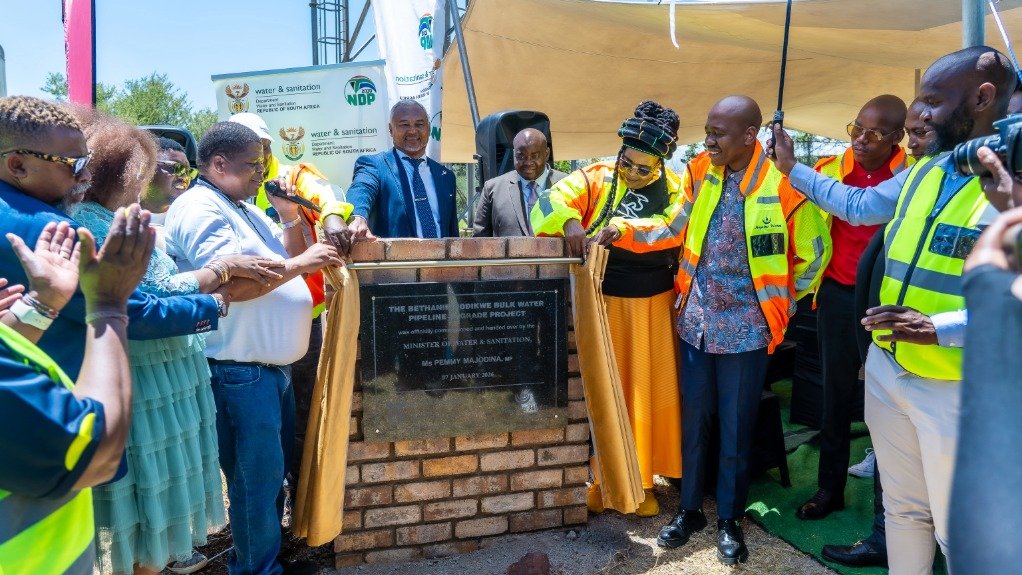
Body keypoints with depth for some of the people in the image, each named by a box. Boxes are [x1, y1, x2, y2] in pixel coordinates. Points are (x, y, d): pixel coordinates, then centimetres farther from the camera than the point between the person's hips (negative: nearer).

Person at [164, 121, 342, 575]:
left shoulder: (245, 210, 17)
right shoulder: (199, 210, -13)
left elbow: (287, 256, 20)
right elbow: (233, 283, -25)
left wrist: (289, 215, 6)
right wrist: (300, 264, -18)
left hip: (273, 365, 10)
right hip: (241, 371, -10)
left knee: (276, 470, 19)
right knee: (257, 477, 2)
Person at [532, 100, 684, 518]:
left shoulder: (674, 190, 1)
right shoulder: (595, 178, -1)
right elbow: (554, 200, -14)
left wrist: (621, 229, -31)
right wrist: (570, 222, -35)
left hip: (651, 306, 1)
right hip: (602, 303, -1)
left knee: (647, 392, 9)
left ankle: (642, 479, 25)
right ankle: (603, 476, 23)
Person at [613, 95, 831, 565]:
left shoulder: (784, 185, -12)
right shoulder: (700, 172, 1)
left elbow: (814, 254, -1)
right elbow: (672, 227, 4)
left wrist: (780, 303, 3)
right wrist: (623, 230, -9)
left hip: (745, 329, -4)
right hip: (695, 322, 4)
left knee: (736, 428, 10)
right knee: (693, 420, 14)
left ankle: (729, 519, 29)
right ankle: (689, 509, 31)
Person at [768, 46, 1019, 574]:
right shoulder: (922, 174, 6)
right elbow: (857, 204, 22)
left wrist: (938, 328, -30)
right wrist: (792, 168, 19)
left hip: (958, 389, -7)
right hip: (886, 369, 7)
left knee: (959, 529, 10)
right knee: (902, 506, 23)